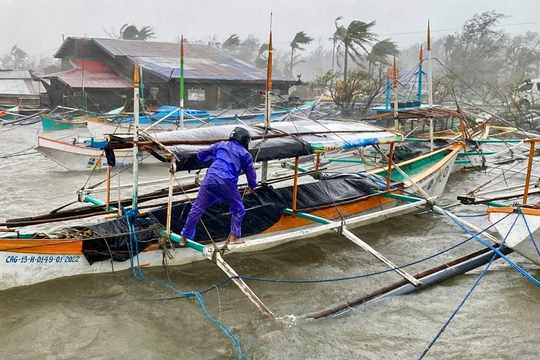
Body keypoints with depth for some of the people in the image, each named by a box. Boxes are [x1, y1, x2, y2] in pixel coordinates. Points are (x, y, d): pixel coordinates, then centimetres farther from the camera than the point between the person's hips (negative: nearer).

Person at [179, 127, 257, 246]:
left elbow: (201, 154, 31)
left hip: (210, 179, 2)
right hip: (227, 183, -2)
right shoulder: (245, 154, 18)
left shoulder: (220, 145, 23)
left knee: (197, 208, 11)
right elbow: (251, 172, 23)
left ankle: (184, 237, 14)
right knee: (238, 209, 18)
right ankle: (234, 237, 13)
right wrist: (251, 186, 42)